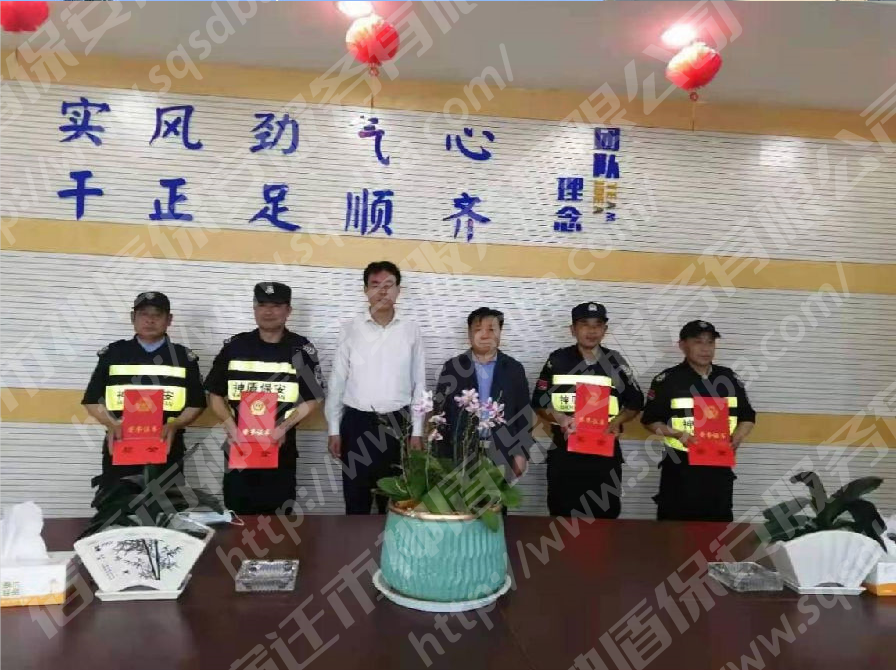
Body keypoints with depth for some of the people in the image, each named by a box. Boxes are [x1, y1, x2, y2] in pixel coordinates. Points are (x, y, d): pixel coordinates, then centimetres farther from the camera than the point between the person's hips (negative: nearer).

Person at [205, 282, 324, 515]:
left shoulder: (301, 349, -2)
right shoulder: (234, 347, 3)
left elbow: (313, 398, -2)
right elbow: (215, 395, 7)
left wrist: (284, 427, -15)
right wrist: (231, 427, -9)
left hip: (281, 448, -1)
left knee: (277, 519, 9)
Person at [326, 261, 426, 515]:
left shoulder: (411, 330, 0)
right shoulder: (352, 328, -1)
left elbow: (419, 383, 3)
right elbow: (337, 381, 3)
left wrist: (417, 431, 1)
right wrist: (334, 429, 2)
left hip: (397, 423, 0)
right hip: (357, 422, 0)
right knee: (356, 498, 10)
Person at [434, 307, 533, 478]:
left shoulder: (514, 368, 5)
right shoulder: (452, 367, 3)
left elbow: (524, 414, 6)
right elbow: (441, 412, 1)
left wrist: (521, 453, 2)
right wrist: (444, 457, -2)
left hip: (501, 456, 1)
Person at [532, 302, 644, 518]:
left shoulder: (615, 362, 5)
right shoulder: (558, 360, 1)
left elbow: (635, 402, 11)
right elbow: (539, 403, 3)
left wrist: (617, 420, -8)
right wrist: (559, 418, -16)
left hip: (606, 454, 1)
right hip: (564, 454, -1)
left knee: (605, 516, 9)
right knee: (562, 517, 7)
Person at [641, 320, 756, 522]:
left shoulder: (729, 378, 7)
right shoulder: (667, 380, -5)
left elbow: (748, 417, 15)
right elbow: (651, 420, -2)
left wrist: (737, 438, -4)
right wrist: (677, 434, -18)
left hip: (719, 469, 4)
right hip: (680, 469, -4)